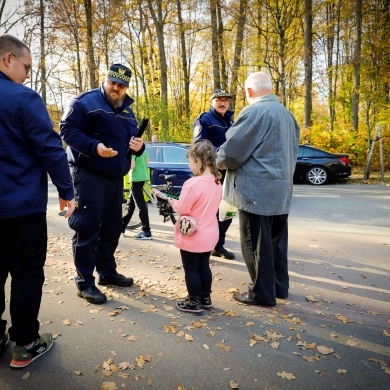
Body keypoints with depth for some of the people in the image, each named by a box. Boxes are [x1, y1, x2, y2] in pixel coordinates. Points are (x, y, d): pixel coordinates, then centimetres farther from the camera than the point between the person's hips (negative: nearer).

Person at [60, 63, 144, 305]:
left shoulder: (127, 111, 17)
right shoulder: (86, 101, -6)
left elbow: (133, 139, 22)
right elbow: (67, 129, -13)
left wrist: (139, 146, -2)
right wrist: (94, 146, -26)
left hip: (116, 177, 8)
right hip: (89, 175, -8)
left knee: (112, 227, 13)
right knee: (87, 228, -6)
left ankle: (107, 271, 28)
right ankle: (85, 281, 5)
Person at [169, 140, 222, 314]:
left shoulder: (193, 183, -24)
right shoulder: (217, 182, 2)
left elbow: (182, 209, -20)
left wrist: (172, 202, 0)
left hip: (192, 236, -8)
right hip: (209, 235, 8)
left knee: (191, 269, 7)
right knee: (204, 266, 20)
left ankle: (194, 302, 18)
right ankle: (205, 298, 32)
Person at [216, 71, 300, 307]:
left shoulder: (254, 112, -13)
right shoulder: (287, 114, 15)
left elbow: (232, 151, -15)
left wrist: (220, 163, 5)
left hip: (257, 190, -9)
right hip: (281, 189, 9)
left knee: (256, 243, 1)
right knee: (276, 240, 16)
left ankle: (263, 293, 11)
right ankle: (279, 286, 28)